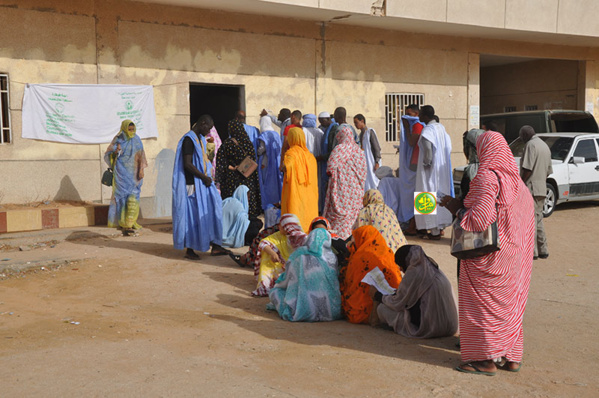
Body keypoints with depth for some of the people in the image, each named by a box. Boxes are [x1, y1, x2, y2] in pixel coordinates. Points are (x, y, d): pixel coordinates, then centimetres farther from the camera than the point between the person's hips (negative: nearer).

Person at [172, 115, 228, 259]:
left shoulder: (200, 138, 16)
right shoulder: (189, 139, -14)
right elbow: (187, 164, -21)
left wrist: (207, 177, 6)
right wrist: (204, 177, -16)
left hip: (203, 182, 9)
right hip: (193, 184, -9)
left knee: (212, 211, 5)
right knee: (193, 216, -3)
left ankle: (215, 246, 8)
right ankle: (189, 250, 6)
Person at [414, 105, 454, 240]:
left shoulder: (427, 130, -18)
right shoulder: (441, 127, 7)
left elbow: (428, 149, -30)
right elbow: (448, 147, 13)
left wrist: (426, 163, -16)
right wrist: (443, 160, 15)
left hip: (430, 169, -9)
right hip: (442, 167, 9)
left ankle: (435, 232, 0)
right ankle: (441, 226, 25)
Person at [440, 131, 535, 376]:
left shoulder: (487, 177, -19)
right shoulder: (515, 179, 8)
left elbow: (480, 218, -26)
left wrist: (458, 209, -9)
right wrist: (461, 204, 16)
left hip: (489, 255, -8)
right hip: (514, 253, 8)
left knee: (481, 303, 3)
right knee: (509, 301, 16)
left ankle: (486, 359, 8)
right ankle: (511, 356, 24)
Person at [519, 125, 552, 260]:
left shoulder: (531, 145, -11)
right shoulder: (545, 146, 19)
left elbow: (527, 168, -19)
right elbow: (548, 171, 20)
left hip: (531, 188, -9)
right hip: (542, 189, 9)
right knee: (538, 219, 14)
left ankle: (532, 251, -7)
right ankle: (543, 250, 16)